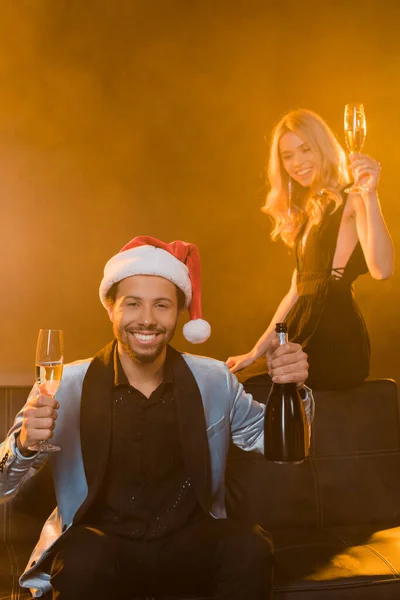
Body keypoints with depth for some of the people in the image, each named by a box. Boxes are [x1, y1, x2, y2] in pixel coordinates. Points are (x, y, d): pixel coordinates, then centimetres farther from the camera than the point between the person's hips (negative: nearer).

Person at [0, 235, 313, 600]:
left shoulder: (214, 380, -2)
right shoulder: (67, 385, -9)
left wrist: (290, 389, -14)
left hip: (190, 539, 3)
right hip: (103, 540, -2)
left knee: (252, 549, -25)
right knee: (80, 565, -33)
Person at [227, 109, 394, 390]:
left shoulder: (351, 200, -4)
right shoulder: (306, 211, 19)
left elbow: (382, 269, -22)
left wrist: (371, 195, -29)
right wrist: (256, 352, 14)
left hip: (335, 342, -8)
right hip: (305, 340, 8)